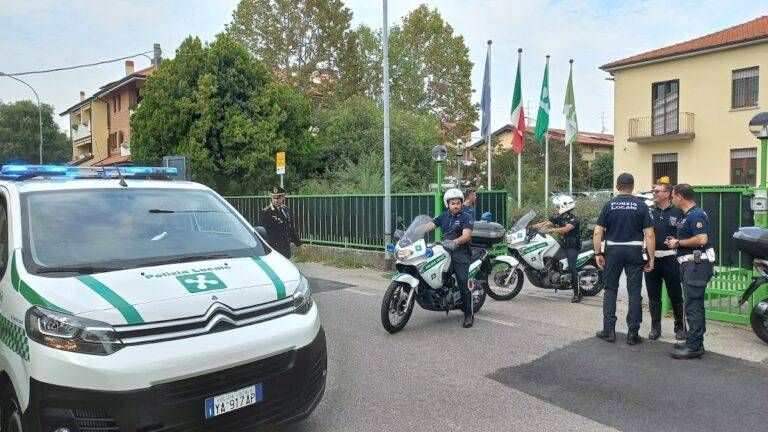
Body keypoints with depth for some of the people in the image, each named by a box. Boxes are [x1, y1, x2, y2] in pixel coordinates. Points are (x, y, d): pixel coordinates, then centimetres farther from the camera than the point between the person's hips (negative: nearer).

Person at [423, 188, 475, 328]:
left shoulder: (466, 218, 2)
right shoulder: (443, 216, 17)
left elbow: (467, 235, -13)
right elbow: (428, 226, 7)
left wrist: (454, 242, -33)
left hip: (460, 252, -5)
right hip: (444, 251, 5)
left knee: (464, 283, -11)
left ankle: (469, 314, -3)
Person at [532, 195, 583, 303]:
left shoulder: (573, 219, -14)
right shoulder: (558, 217, 9)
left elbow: (566, 229, -32)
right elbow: (545, 223, 1)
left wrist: (551, 230, -43)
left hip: (572, 246, -8)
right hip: (563, 244, 8)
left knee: (572, 267, -18)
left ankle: (577, 293, -13)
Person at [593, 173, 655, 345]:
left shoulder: (609, 205, 0)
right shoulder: (641, 206, -1)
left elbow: (598, 232, -4)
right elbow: (649, 235, -6)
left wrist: (598, 254, 2)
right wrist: (651, 258, -1)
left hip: (613, 250, 1)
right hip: (635, 251, 0)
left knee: (610, 289, 10)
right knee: (634, 291, 5)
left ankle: (609, 330, 9)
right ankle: (633, 333, 8)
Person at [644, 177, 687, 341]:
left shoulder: (677, 212, -1)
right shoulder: (649, 211, 8)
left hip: (670, 259, -3)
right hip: (652, 258, 3)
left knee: (675, 295, 5)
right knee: (653, 296, 9)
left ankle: (680, 327, 19)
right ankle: (655, 327, 19)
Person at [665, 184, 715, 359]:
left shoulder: (696, 215, -16)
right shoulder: (688, 215, 17)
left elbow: (702, 239, -27)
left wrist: (679, 243, -16)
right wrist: (676, 241, 13)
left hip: (697, 264, -11)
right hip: (691, 264, 11)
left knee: (693, 305, -8)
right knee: (695, 305, 16)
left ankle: (694, 346, -4)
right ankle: (695, 342, 25)